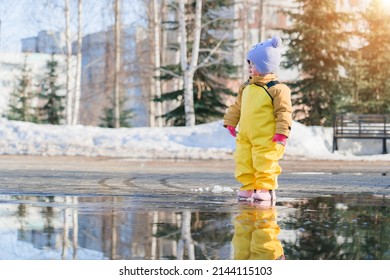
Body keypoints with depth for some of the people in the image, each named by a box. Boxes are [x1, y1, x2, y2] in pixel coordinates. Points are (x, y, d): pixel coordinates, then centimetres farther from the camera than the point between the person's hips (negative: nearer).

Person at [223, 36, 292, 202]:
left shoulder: (277, 89, -11)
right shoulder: (246, 87, 11)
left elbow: (284, 112, -13)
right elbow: (236, 107, 21)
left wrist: (282, 132, -17)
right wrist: (230, 123, 19)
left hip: (266, 138, -7)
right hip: (245, 135, 7)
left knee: (265, 163, -4)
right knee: (243, 161, 8)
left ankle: (266, 189, 7)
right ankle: (248, 187, 18)